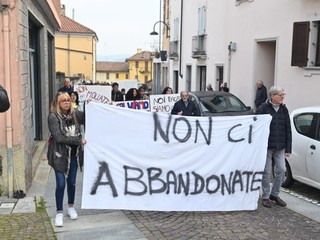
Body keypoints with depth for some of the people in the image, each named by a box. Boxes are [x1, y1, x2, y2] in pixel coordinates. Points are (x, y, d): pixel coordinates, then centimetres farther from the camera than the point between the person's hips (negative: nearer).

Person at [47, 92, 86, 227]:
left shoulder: (75, 114, 2)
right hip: (60, 154, -4)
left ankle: (71, 207, 32)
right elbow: (58, 137, -19)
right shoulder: (53, 117, -11)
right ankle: (59, 213, 10)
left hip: (74, 154, 4)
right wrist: (79, 141, -19)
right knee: (61, 184, -4)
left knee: (72, 182, 13)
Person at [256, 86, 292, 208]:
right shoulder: (263, 108, -7)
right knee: (267, 171, 3)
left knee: (281, 170, 3)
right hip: (266, 146, -4)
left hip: (280, 147, 4)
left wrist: (288, 148, 5)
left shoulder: (284, 110, 8)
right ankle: (266, 196, 17)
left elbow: (288, 129, 9)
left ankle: (275, 194, 21)